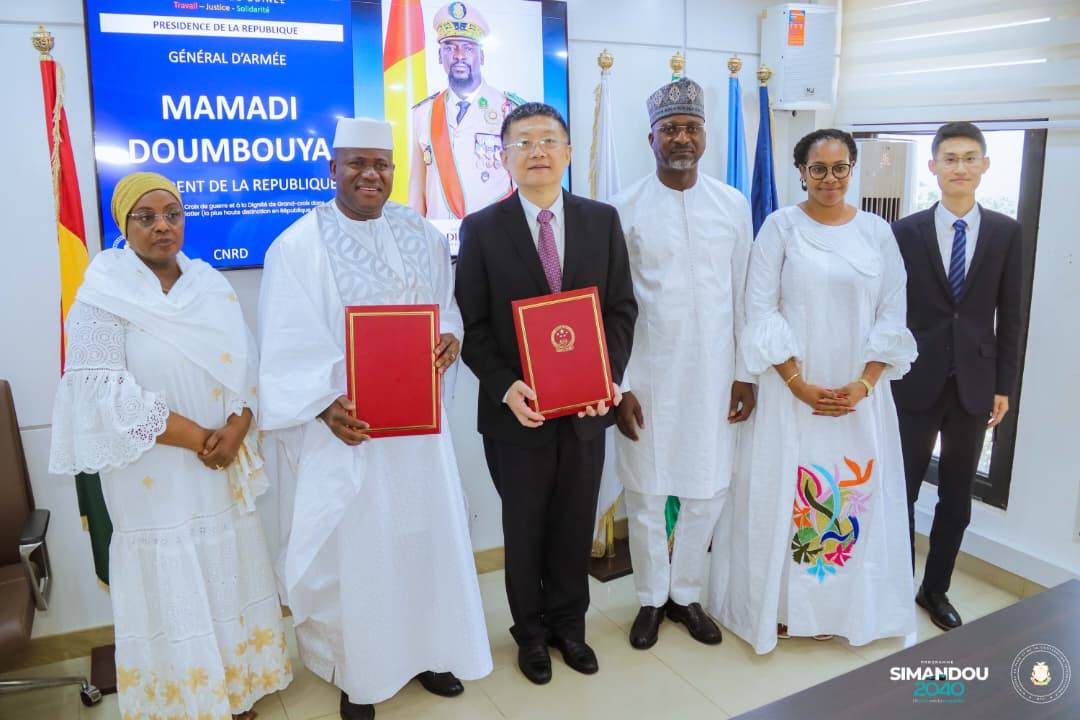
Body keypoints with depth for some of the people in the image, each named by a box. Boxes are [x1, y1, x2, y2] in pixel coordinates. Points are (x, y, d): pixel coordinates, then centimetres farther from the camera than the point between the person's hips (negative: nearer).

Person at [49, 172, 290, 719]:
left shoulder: (212, 286, 6)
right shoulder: (103, 298, -8)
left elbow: (247, 366, 4)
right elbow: (107, 393, -15)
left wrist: (235, 430, -13)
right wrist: (198, 439, -16)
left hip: (224, 468, 5)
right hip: (155, 476, -4)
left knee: (228, 578, 14)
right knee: (173, 591, 5)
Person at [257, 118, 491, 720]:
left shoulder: (420, 234, 6)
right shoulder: (299, 246, -9)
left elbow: (447, 304, 12)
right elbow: (291, 346, -13)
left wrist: (450, 336, -10)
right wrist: (327, 405, -28)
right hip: (344, 423, -4)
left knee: (425, 531, 14)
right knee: (353, 545, 7)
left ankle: (427, 648, 35)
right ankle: (358, 671, 28)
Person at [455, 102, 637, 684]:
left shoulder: (602, 220, 3)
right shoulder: (481, 229, -4)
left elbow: (621, 308, 3)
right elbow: (472, 325, -5)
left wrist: (608, 377, -12)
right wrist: (505, 388, -18)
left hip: (586, 406, 2)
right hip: (517, 410, -2)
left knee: (575, 526, 16)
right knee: (524, 529, 15)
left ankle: (568, 624, 39)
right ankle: (531, 632, 37)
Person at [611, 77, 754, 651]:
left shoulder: (733, 204, 3)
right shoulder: (626, 207, -4)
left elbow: (743, 295, 6)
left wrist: (745, 373, 4)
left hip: (713, 372, 2)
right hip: (647, 374, -2)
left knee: (706, 491, 10)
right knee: (645, 493, 8)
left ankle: (685, 593, 31)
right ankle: (651, 598, 29)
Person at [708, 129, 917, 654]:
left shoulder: (877, 232, 5)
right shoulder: (780, 226, -2)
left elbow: (892, 316, 3)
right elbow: (761, 310, -8)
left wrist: (863, 384, -9)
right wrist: (799, 384, -13)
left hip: (860, 393, 3)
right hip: (791, 390, -2)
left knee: (856, 495, 9)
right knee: (783, 493, 4)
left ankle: (846, 606, 27)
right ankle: (779, 603, 21)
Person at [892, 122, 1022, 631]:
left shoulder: (1006, 232, 3)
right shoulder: (905, 231, -2)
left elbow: (1009, 315, 4)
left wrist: (1004, 385, 2)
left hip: (974, 384, 2)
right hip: (916, 382, -1)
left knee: (957, 496, 11)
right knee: (902, 490, 6)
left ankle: (936, 588, 27)